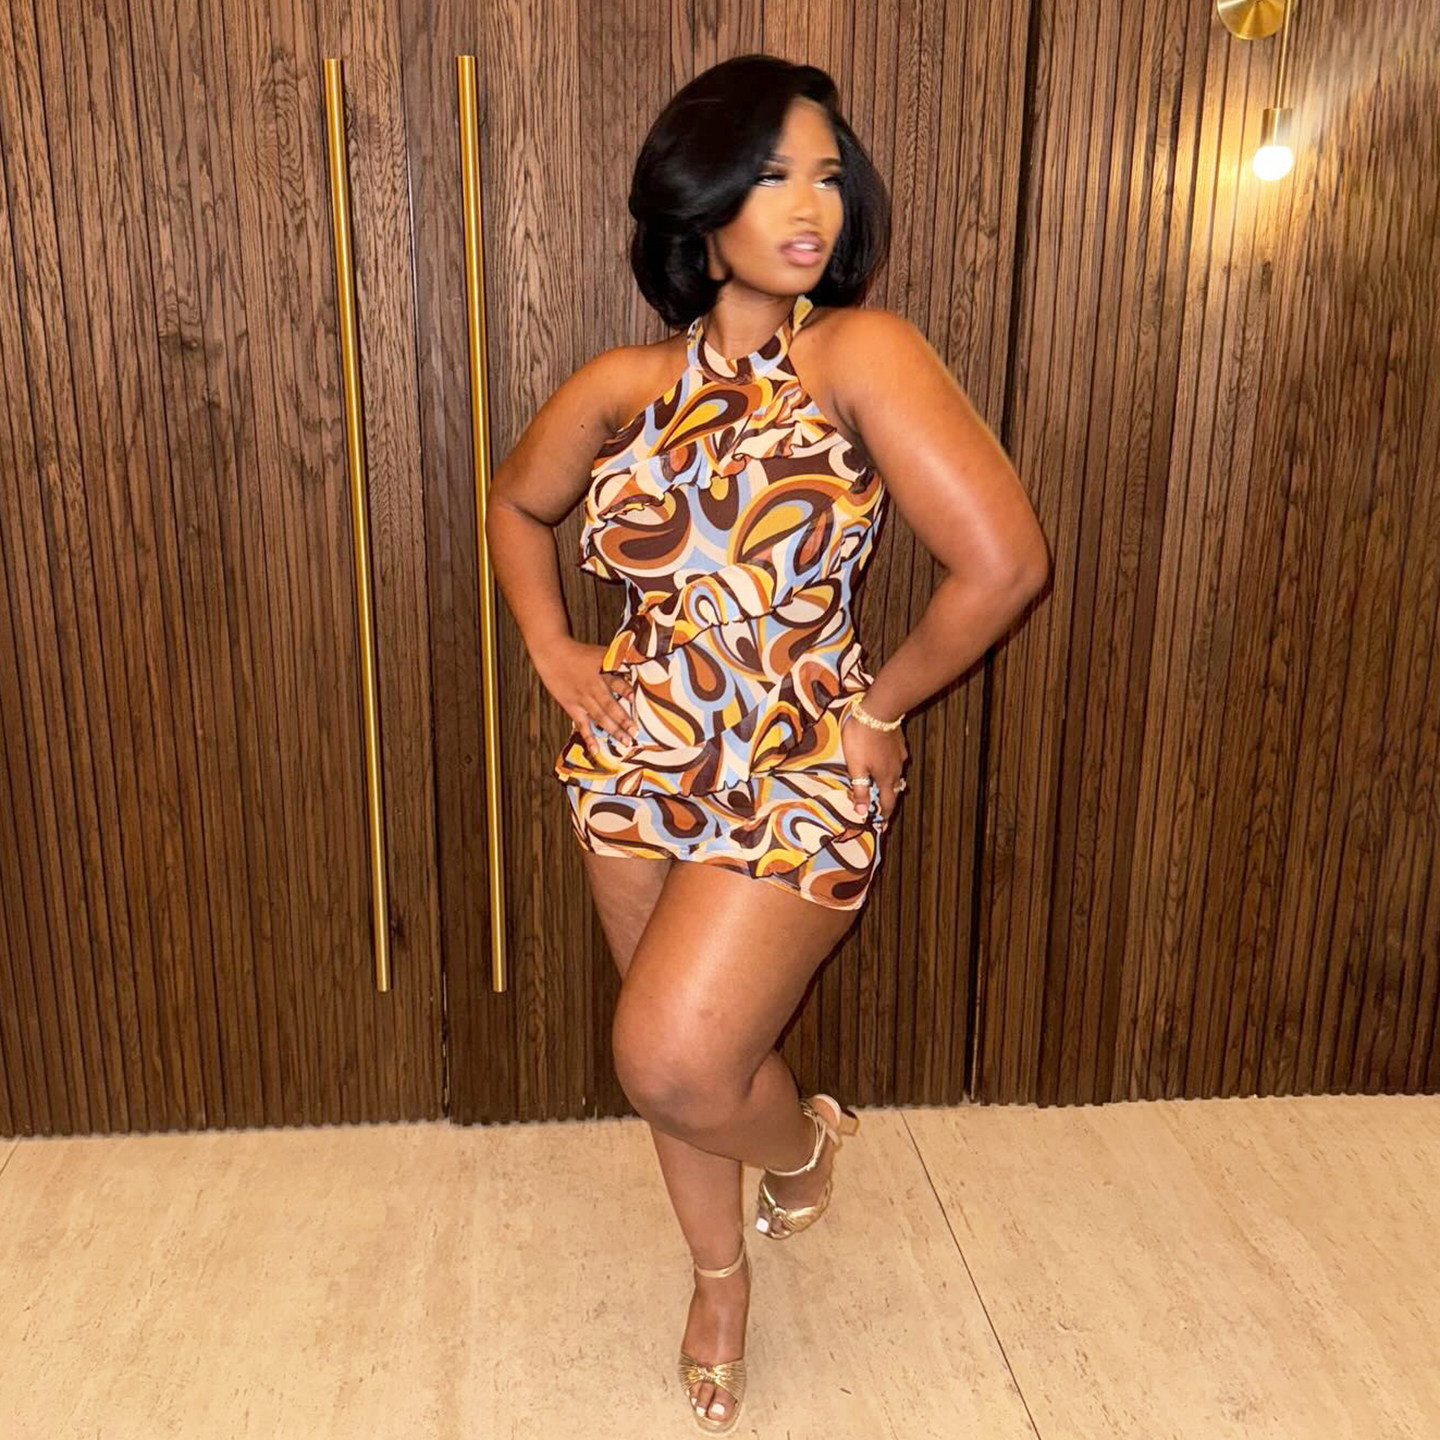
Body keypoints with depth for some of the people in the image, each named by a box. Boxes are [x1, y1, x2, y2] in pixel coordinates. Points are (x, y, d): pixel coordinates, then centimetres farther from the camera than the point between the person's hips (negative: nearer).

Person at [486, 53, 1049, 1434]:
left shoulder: (862, 355, -15)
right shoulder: (624, 385, -1)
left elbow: (1003, 561, -21)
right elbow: (516, 505, 17)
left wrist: (878, 704, -10)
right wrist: (552, 653, 5)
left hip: (795, 772, -4)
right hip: (636, 761, 5)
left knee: (670, 1062, -8)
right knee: (672, 1053, 16)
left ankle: (802, 1138, 30)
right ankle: (720, 1275, 45)